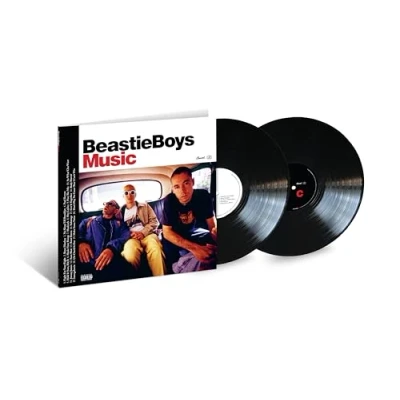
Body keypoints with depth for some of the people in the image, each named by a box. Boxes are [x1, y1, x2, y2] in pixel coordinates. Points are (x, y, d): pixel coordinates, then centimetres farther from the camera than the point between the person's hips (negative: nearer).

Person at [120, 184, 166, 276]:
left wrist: (143, 233, -5)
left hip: (147, 234, 0)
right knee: (130, 254, -40)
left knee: (155, 249, -38)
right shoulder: (120, 212, 23)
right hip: (130, 238, 0)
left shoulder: (145, 206, 21)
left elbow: (154, 221, 10)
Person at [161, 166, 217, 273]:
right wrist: (194, 247, -41)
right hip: (175, 235, -2)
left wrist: (217, 244, -43)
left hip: (194, 232, 2)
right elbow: (167, 232, -25)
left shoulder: (203, 196, -21)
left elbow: (213, 226, -17)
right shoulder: (169, 200, -26)